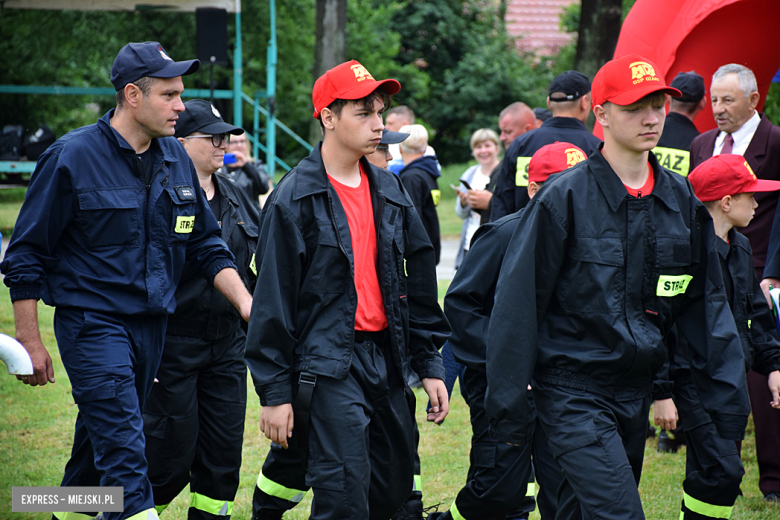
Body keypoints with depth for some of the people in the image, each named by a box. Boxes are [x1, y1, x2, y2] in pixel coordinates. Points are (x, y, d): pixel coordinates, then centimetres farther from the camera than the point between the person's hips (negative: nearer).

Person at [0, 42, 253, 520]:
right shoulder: (72, 157, -10)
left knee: (101, 440, 16)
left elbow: (208, 247, 15)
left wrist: (246, 303, 1)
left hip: (153, 325, 6)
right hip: (93, 322, -6)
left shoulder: (176, 159, 8)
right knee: (124, 451, -14)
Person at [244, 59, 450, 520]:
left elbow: (419, 280, 16)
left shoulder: (390, 191, 11)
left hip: (386, 358, 7)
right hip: (328, 365, -7)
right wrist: (275, 392, -10)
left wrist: (430, 364, 12)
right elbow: (273, 298, -8)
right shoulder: (294, 199, -8)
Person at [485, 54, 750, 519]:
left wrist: (728, 398, 7)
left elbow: (706, 302, 12)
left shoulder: (682, 199, 6)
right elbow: (517, 304, -8)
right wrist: (508, 404, -8)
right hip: (573, 390, -6)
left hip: (636, 391, 6)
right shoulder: (564, 198, -10)